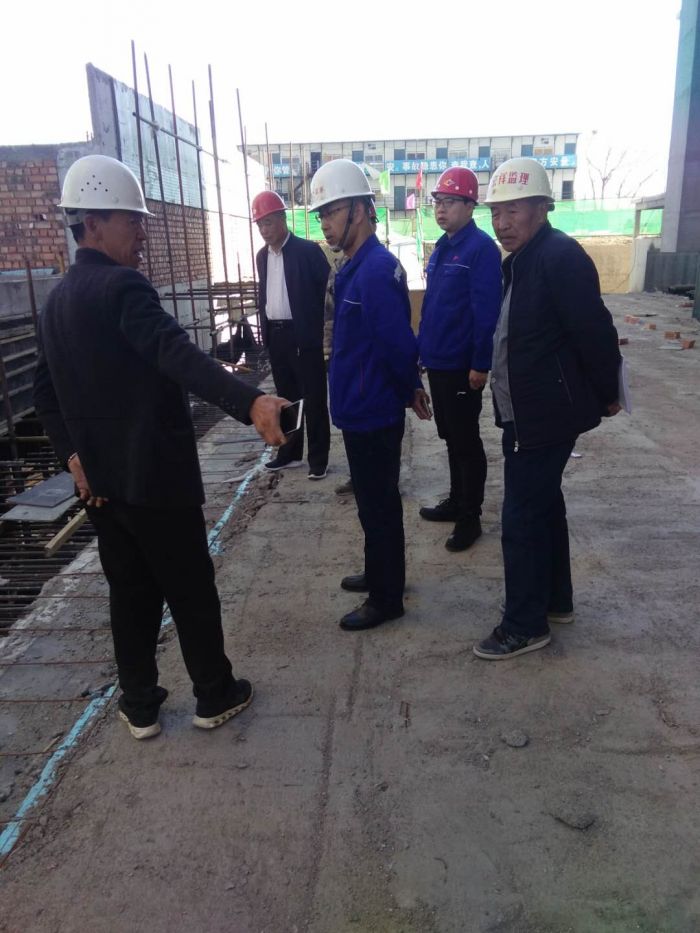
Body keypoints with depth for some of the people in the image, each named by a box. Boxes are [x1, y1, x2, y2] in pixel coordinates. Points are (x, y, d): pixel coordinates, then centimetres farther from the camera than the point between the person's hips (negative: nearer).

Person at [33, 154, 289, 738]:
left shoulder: (57, 300, 11)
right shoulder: (121, 287, -18)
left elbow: (46, 391, 15)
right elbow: (177, 355, -36)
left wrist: (73, 454, 8)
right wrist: (250, 402, -48)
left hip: (101, 479, 8)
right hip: (154, 475, -8)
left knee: (131, 593, 17)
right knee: (191, 591, 8)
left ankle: (140, 707, 29)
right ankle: (216, 696, 25)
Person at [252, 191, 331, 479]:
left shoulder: (308, 250, -7)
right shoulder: (262, 256, 12)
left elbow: (328, 288, -9)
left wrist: (321, 329, -12)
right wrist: (264, 328, 13)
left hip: (303, 335, -6)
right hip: (275, 335, 6)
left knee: (313, 399, 0)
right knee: (286, 397, 14)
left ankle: (318, 458, 8)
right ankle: (290, 452, 25)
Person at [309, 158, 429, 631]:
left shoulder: (376, 270, -21)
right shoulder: (359, 265, 10)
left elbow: (398, 344, -25)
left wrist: (407, 390, -9)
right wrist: (409, 388, 15)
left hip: (373, 412, -10)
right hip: (363, 409, 10)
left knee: (378, 505, 4)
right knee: (374, 500, 21)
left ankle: (387, 598, 20)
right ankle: (381, 574, 39)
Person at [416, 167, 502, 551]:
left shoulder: (481, 248, -14)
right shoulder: (441, 247, 12)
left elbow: (487, 312, -19)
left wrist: (480, 364, -21)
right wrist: (422, 348, 15)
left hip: (462, 366, -8)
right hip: (437, 362, 8)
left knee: (466, 441, 2)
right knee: (450, 437, 18)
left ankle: (470, 517, 14)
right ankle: (456, 500, 32)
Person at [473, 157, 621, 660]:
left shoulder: (561, 256, -18)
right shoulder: (521, 260, 12)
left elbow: (595, 331, -18)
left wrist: (607, 394, -9)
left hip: (546, 415, -10)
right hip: (525, 413, 10)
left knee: (522, 519, -3)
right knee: (544, 505, 19)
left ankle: (525, 624, 12)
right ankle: (556, 599, 36)